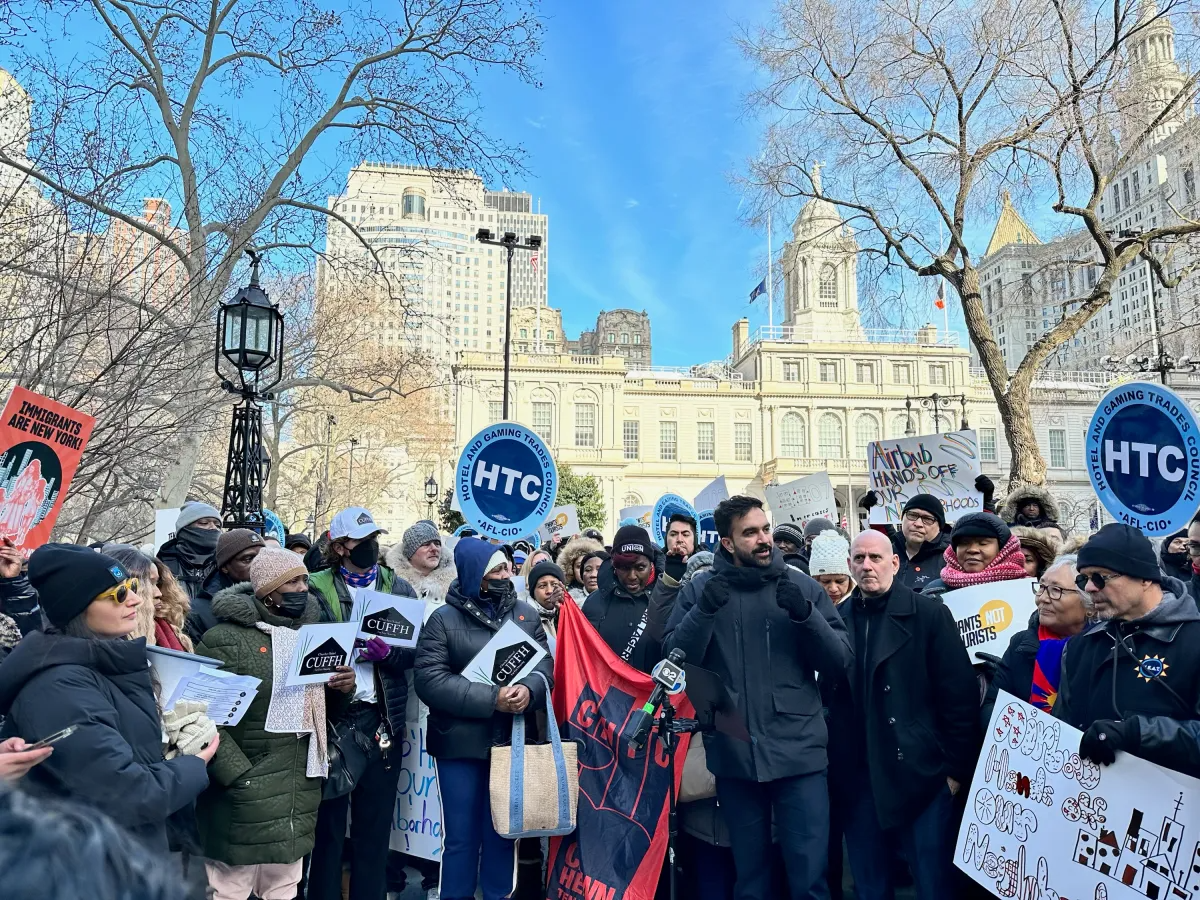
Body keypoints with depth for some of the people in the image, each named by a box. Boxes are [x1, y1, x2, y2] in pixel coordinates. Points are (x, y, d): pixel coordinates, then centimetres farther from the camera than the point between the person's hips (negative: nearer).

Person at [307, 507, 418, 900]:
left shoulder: (398, 587, 7)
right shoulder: (315, 588, 1)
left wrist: (387, 652, -18)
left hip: (382, 717, 2)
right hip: (330, 715, -2)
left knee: (375, 819, 12)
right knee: (327, 818, 10)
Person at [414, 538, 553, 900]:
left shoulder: (526, 614, 5)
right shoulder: (443, 619, -5)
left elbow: (546, 665, 3)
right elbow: (430, 680, -15)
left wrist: (528, 690, -21)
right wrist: (491, 699, -20)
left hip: (512, 742, 3)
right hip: (461, 745, -3)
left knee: (502, 834, 15)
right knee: (461, 838, 7)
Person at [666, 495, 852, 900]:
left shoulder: (802, 585, 2)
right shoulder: (699, 589, 1)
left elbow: (840, 661, -1)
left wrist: (805, 614, -17)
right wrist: (704, 610, -20)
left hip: (799, 752, 0)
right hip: (733, 754, 1)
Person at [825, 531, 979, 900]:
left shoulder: (929, 614, -4)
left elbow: (960, 694, -6)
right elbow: (828, 697, 8)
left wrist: (956, 768, -7)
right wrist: (833, 767, 6)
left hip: (920, 777, -3)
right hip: (857, 782, 3)